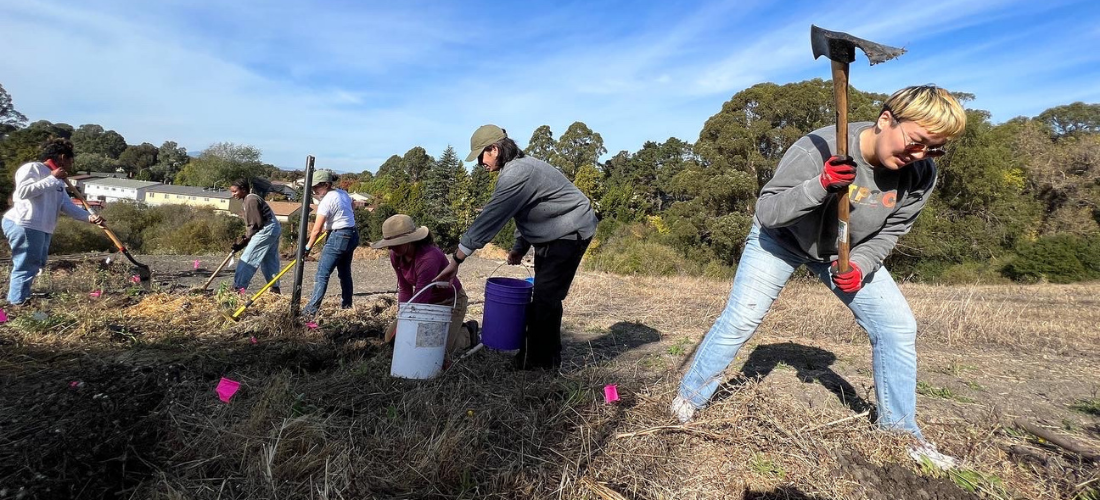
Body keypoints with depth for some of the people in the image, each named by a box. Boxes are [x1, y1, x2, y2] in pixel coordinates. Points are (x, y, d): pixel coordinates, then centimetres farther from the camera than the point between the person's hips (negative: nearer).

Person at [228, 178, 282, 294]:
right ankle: (275, 288, 16)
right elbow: (251, 222, 17)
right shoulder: (248, 199, 17)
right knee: (269, 260, 13)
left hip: (266, 230, -11)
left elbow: (255, 223, -18)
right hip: (273, 229, 11)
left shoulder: (250, 200, -15)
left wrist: (244, 240, -11)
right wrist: (245, 238, 7)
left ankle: (237, 287, -8)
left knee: (247, 259, -9)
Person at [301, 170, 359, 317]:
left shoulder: (326, 201, -16)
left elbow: (317, 230, -15)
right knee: (345, 271, 17)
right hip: (352, 235, 9)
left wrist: (307, 247, -5)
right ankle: (346, 305, 25)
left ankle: (312, 309, -5)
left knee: (322, 274, -6)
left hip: (338, 238, -9)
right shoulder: (343, 193, 8)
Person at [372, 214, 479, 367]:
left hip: (451, 301, -7)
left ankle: (467, 333, 17)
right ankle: (453, 329, 24)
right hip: (429, 301, 8)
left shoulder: (429, 258, -35)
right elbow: (405, 290, -3)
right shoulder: (396, 256, -11)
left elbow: (420, 299, -33)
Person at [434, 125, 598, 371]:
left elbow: (490, 218, -28)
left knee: (545, 298, -10)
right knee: (541, 296, 13)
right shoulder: (519, 167, 9)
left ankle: (542, 364, 2)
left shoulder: (517, 173, -24)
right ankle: (535, 358, 23)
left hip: (570, 233, -11)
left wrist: (456, 260, -27)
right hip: (549, 237, 11)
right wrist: (520, 247, 6)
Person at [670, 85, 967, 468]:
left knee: (898, 327, -1)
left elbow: (888, 233, -6)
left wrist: (859, 267, -26)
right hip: (782, 238, -4)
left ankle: (901, 431, 20)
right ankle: (688, 399, 9)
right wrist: (820, 186, -47)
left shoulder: (921, 175, -18)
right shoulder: (820, 147, -34)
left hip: (849, 252, 5)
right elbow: (766, 211, -31)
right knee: (740, 319, -11)